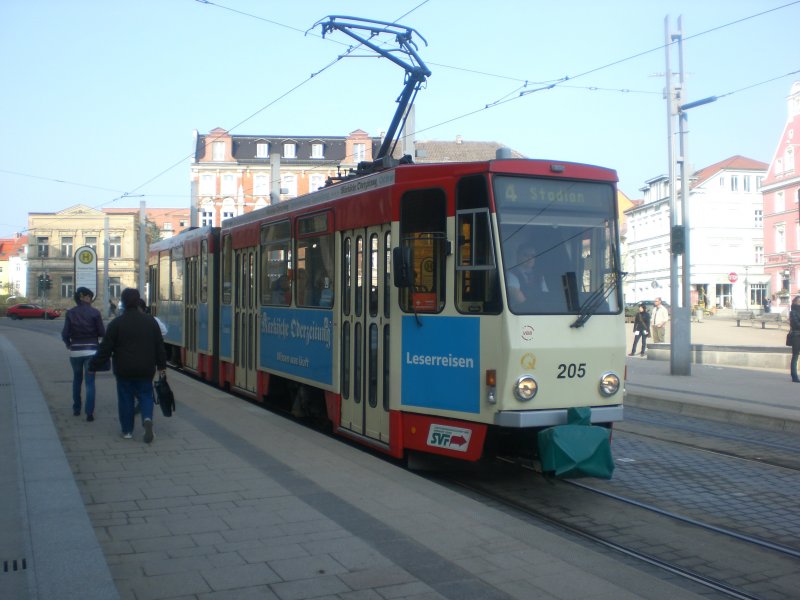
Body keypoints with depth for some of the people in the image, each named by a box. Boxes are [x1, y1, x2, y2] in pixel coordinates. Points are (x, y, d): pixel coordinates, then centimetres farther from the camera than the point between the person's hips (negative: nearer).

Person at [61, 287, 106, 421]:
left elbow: (65, 334, -5)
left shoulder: (70, 313, -2)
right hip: (91, 351, -2)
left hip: (75, 351, 2)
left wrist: (69, 344, 14)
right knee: (90, 382, 1)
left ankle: (76, 409, 26)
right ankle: (89, 413, -5)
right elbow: (102, 333, -6)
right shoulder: (94, 312, -7)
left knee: (77, 379, 21)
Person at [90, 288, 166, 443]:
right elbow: (159, 346, 6)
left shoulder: (116, 323, -8)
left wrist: (93, 365, 3)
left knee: (126, 398, 9)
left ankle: (127, 431, 13)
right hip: (145, 369, 2)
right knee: (146, 395, 12)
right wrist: (162, 365, 15)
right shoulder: (150, 321, 2)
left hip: (124, 370, -2)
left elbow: (105, 348, -7)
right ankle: (147, 418, -15)